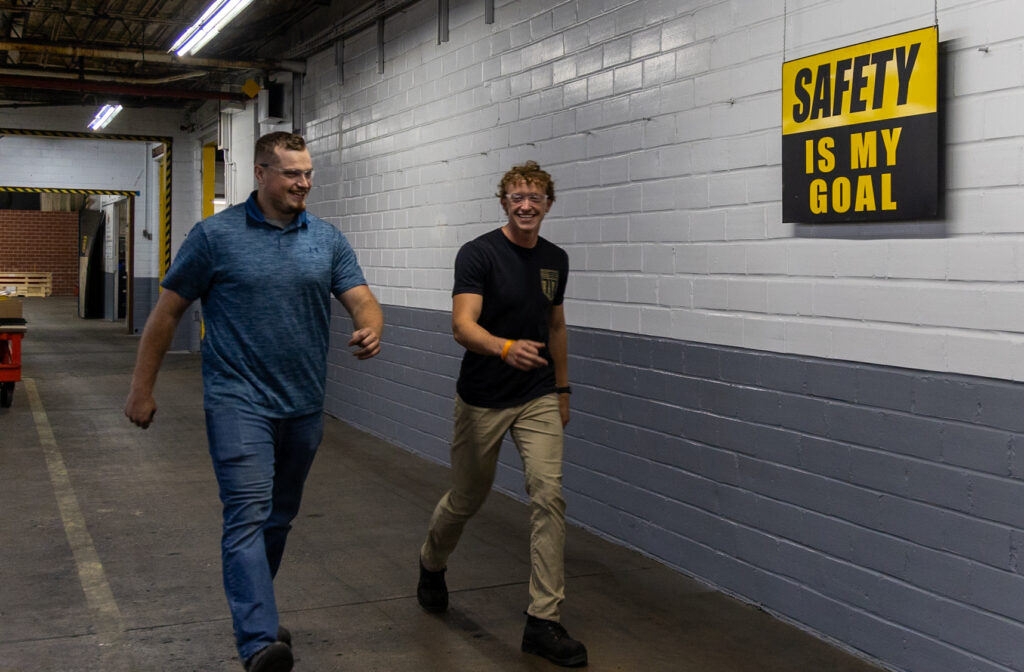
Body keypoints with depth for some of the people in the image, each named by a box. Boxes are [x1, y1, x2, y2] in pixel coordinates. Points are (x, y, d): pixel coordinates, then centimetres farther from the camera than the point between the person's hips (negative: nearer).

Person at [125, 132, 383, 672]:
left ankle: (252, 611, 36)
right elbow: (167, 312, 0)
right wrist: (141, 388, 0)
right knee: (249, 515, -16)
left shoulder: (327, 240, 7)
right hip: (239, 400, -5)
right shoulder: (216, 235, -5)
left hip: (304, 405, 5)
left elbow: (363, 300, 0)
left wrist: (371, 330, -25)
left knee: (279, 517, 17)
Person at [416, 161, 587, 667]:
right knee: (467, 499, 12)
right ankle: (432, 562, 46)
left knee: (548, 495, -12)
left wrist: (562, 388, 17)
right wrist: (505, 347, -47)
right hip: (482, 399, -4)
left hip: (537, 399, 4)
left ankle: (543, 621, -5)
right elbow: (463, 326, -28)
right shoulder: (478, 254, -15)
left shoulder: (556, 259, 4)